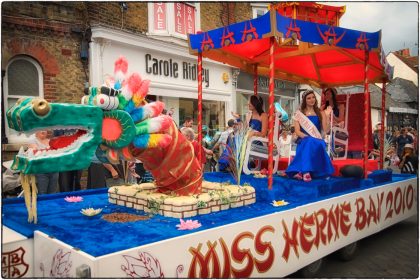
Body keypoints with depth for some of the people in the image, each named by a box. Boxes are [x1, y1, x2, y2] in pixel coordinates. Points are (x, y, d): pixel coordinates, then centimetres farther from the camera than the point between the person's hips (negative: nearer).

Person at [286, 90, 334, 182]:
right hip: (304, 141, -1)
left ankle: (301, 171, -40)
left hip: (317, 141, 2)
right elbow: (297, 131, 0)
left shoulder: (320, 113, 15)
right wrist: (308, 137, -17)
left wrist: (327, 116, -5)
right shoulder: (299, 113, 10)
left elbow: (325, 130, 4)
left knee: (314, 144, -35)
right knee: (309, 142, -37)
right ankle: (306, 171, -44)